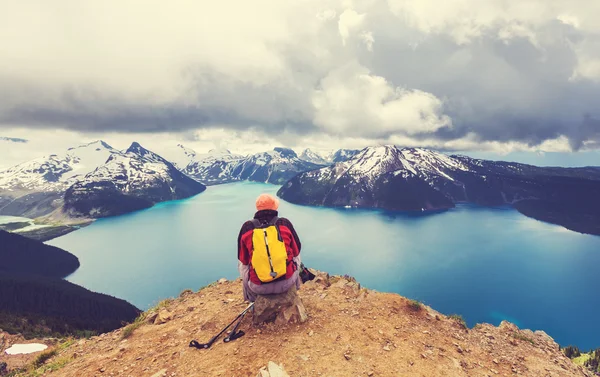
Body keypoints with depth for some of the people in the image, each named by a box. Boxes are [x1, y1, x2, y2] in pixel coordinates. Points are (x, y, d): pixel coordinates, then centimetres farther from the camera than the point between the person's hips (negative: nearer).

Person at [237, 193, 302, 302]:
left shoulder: (247, 227, -3)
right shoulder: (285, 223, -3)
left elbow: (243, 260, 5)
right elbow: (296, 251, 9)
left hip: (259, 287, 0)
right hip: (286, 282, 0)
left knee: (243, 266, 33)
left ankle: (253, 301, 46)